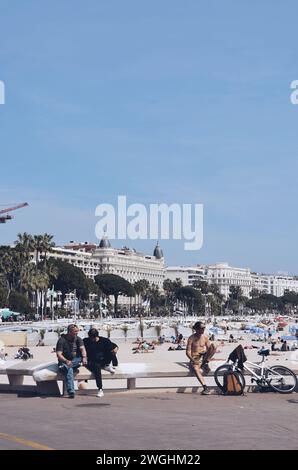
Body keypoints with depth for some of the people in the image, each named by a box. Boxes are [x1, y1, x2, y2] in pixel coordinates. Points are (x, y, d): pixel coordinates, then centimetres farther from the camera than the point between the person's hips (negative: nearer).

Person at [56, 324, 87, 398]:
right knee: (69, 370, -36)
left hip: (75, 361, 5)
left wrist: (84, 357, -34)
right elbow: (59, 354, -15)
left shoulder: (78, 339, 6)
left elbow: (82, 349, -11)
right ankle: (71, 392, -43)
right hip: (64, 362, -5)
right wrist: (66, 361, -35)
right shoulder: (62, 340, -7)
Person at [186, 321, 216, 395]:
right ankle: (205, 388, -46)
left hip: (203, 356, 3)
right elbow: (188, 352, -10)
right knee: (196, 369, -37)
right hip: (195, 358, -3)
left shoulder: (205, 337, 6)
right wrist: (192, 360, -24)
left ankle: (205, 363, -17)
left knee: (213, 346, -21)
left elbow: (209, 348, 7)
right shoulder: (191, 338, -6)